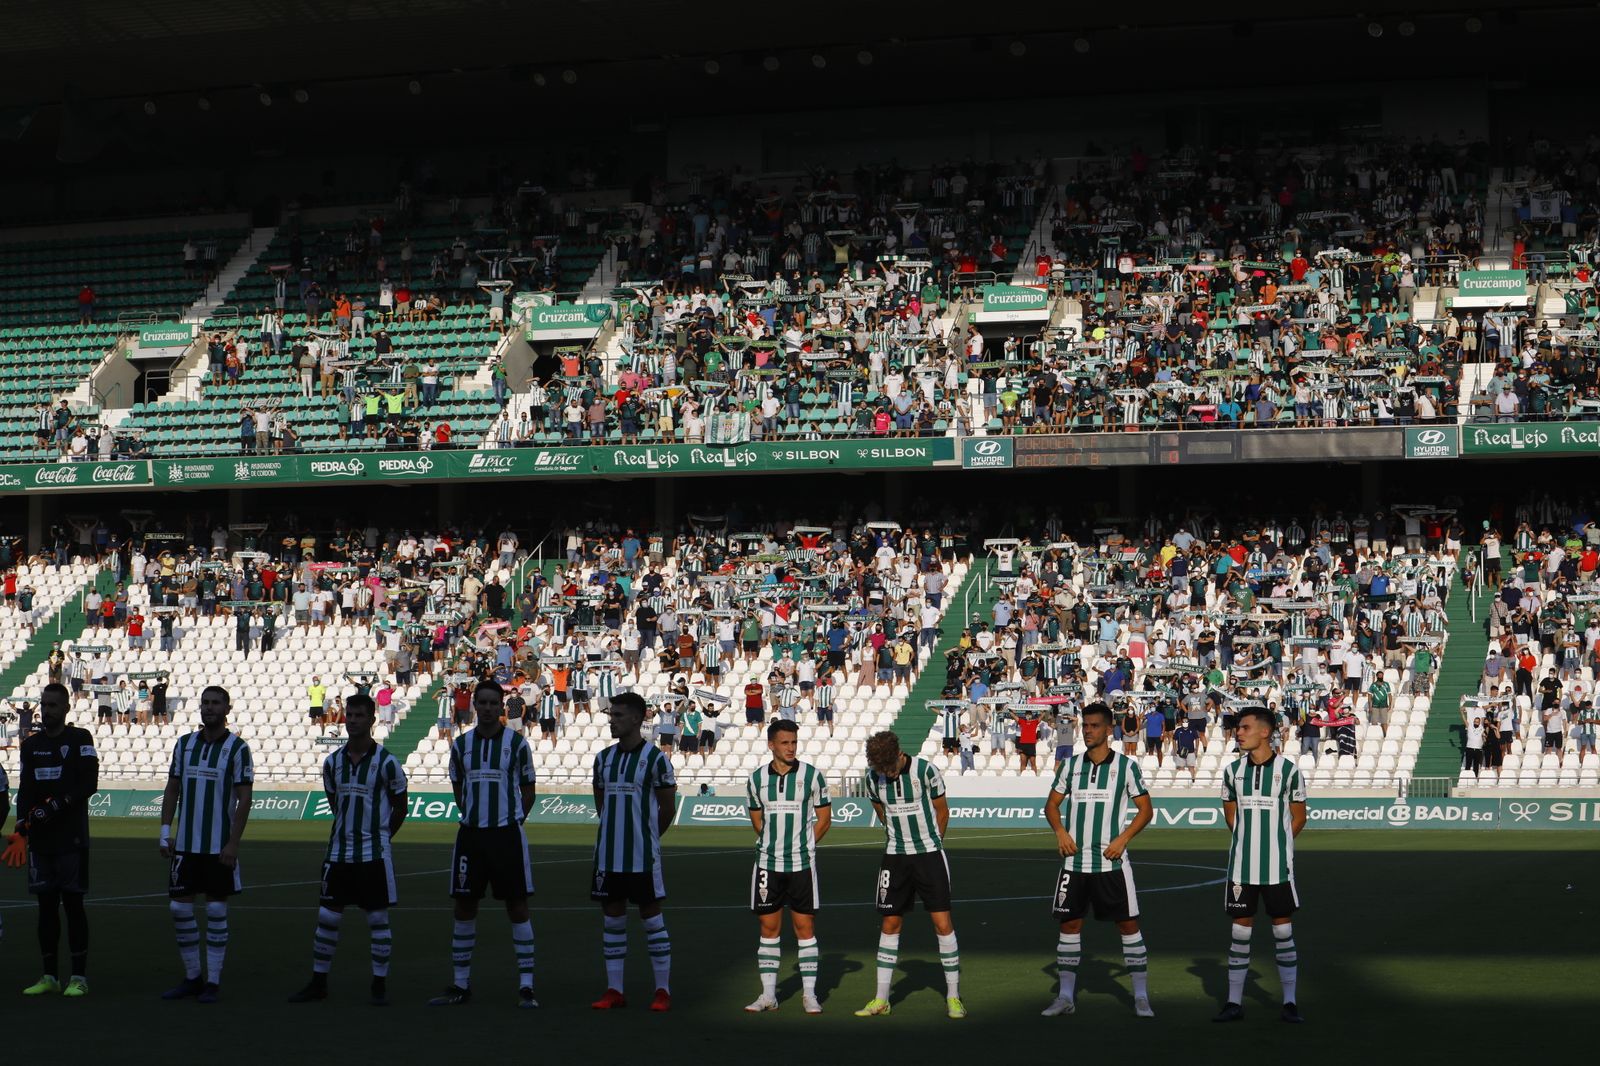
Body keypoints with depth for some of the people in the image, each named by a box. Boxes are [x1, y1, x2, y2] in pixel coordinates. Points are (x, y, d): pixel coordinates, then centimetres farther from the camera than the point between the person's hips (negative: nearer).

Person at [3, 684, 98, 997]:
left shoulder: (80, 739, -1)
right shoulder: (31, 744, 12)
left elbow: (89, 784, -9)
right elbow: (25, 790, 7)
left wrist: (54, 806, -17)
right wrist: (21, 831, -6)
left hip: (72, 838, -4)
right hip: (40, 839, 4)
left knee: (73, 902, -4)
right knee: (46, 904, 6)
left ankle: (79, 977, 0)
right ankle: (50, 976, 12)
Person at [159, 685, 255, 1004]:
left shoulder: (237, 748, -6)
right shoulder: (184, 744, 8)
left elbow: (244, 799, -8)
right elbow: (172, 790, 13)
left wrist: (233, 843, -14)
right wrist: (165, 831, 4)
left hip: (220, 846, -5)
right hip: (185, 843, 5)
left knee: (216, 911, 0)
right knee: (179, 908, 5)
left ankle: (213, 981, 7)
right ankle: (192, 977, 16)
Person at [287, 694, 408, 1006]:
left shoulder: (386, 762, -8)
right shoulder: (332, 762, 5)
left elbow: (400, 806, 2)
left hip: (375, 854, -4)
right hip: (339, 852, 4)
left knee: (378, 918, 1)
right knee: (327, 917, 5)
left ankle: (380, 983, 9)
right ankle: (318, 982, 14)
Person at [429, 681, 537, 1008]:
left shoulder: (517, 744, -1)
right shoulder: (460, 745, 7)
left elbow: (528, 789, 7)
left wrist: (512, 820, 2)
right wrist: (474, 817, 10)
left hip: (507, 834, -3)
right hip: (470, 833, 3)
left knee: (517, 906, -2)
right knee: (464, 907, 5)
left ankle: (525, 985, 2)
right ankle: (461, 984, 14)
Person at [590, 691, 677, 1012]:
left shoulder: (655, 758, -8)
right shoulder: (604, 758, 9)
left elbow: (668, 807, -2)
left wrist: (646, 838, 6)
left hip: (643, 855, -6)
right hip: (608, 854, 6)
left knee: (651, 918, -1)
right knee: (613, 918, 8)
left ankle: (662, 991, 5)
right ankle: (614, 991, 13)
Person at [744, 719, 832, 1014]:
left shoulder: (811, 775, -2)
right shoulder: (757, 778, 4)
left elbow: (824, 818, 4)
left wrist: (803, 845, 3)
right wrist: (773, 844, 11)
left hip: (802, 864, -2)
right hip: (767, 864, 2)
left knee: (805, 926, 0)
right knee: (769, 927, 5)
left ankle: (809, 994, 5)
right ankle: (768, 994, 12)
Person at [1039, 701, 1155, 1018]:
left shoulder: (1126, 766, -2)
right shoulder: (1070, 765, 7)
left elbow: (1146, 809, 0)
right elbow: (1052, 804, 14)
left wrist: (1123, 839, -13)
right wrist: (1060, 831, -6)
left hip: (1111, 860, -3)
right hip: (1075, 859, 3)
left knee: (1128, 924, -2)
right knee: (1069, 924, 5)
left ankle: (1141, 997, 5)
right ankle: (1066, 996, 14)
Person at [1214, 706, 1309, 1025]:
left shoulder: (1288, 770, -5)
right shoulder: (1233, 770, 4)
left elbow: (1298, 817, 4)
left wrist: (1274, 844, 5)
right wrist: (1248, 842, 11)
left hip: (1277, 867, -2)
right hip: (1241, 866, 3)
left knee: (1283, 931, 2)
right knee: (1240, 929, 5)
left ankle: (1289, 1003, 9)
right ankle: (1234, 1002, 10)